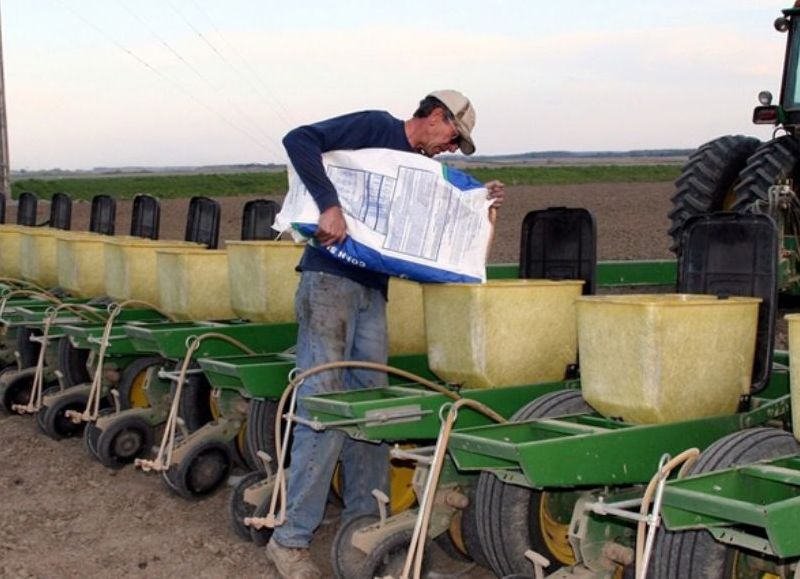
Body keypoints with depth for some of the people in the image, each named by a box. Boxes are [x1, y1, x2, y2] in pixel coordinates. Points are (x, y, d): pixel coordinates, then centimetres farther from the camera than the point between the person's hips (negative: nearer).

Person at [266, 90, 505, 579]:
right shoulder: (376, 128, -4)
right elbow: (299, 140, -14)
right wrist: (330, 204, -25)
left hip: (373, 292, 8)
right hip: (330, 282, -8)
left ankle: (363, 520, 21)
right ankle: (291, 538, -3)